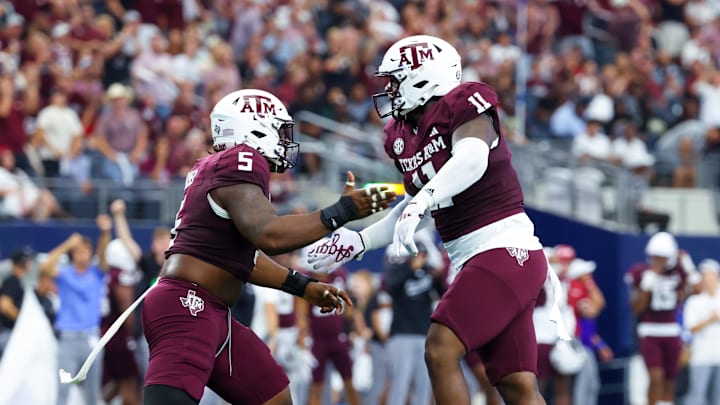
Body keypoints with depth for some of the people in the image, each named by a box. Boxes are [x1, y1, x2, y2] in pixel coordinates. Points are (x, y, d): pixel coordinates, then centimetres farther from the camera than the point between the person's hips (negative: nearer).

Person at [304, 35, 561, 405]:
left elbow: (472, 159, -31)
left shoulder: (463, 105, -10)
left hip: (505, 249, -8)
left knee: (441, 350, -18)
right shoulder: (402, 136, 14)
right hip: (475, 260, 8)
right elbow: (415, 208, 26)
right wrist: (358, 242, 22)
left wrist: (421, 200, -43)